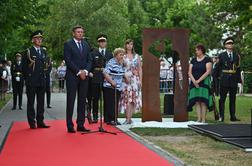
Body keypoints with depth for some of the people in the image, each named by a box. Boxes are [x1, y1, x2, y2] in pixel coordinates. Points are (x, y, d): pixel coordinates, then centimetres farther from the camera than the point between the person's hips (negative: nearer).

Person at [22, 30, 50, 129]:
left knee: (41, 102, 7)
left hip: (42, 81, 5)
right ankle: (32, 122, 4)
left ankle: (40, 122, 12)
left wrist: (44, 75, 11)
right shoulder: (28, 52, -2)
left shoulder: (44, 52, 14)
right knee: (31, 102, 0)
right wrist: (27, 79, -3)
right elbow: (24, 67, -2)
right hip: (31, 82, -5)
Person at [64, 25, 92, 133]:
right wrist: (78, 72, -13)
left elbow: (89, 60, 12)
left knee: (82, 101, 5)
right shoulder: (68, 44, -1)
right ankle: (70, 126, 1)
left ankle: (80, 125, 9)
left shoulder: (86, 45, 16)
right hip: (72, 76, -5)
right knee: (70, 101, -2)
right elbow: (68, 60, -9)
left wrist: (85, 71, -6)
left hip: (84, 76, 5)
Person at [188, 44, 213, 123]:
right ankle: (199, 119, 1)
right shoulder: (193, 60, 12)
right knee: (196, 101, -1)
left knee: (203, 101, -8)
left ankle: (203, 119, -6)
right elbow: (189, 72, 8)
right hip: (194, 83, 4)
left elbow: (208, 71, -10)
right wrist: (194, 81, -9)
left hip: (204, 82, -4)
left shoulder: (207, 59, 0)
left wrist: (199, 80, -13)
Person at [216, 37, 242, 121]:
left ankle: (233, 116, 10)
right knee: (222, 98, -2)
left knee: (233, 99, 6)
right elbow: (218, 68, 4)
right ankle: (221, 116, 2)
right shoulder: (221, 55, 5)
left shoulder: (236, 56, 13)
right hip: (224, 80, -3)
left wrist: (239, 79, 7)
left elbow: (238, 68, 12)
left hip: (233, 80, 3)